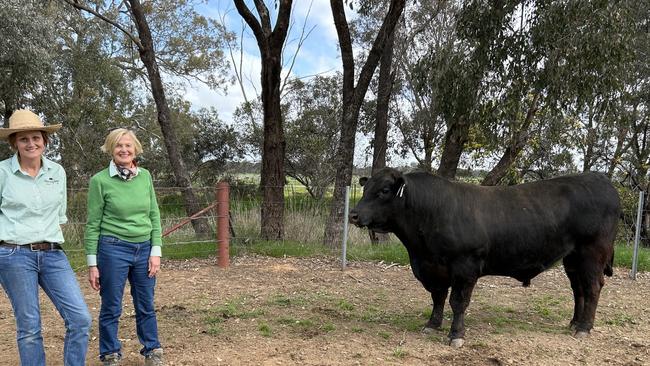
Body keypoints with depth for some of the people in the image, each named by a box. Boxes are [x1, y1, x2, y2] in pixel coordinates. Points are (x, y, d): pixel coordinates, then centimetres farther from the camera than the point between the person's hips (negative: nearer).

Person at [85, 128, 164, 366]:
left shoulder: (145, 176, 3)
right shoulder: (100, 180, -7)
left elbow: (154, 216, 7)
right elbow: (93, 224, -4)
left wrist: (155, 252, 0)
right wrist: (92, 264, -5)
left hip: (144, 249, 3)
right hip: (113, 249, -3)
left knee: (146, 306, 13)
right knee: (111, 308, 8)